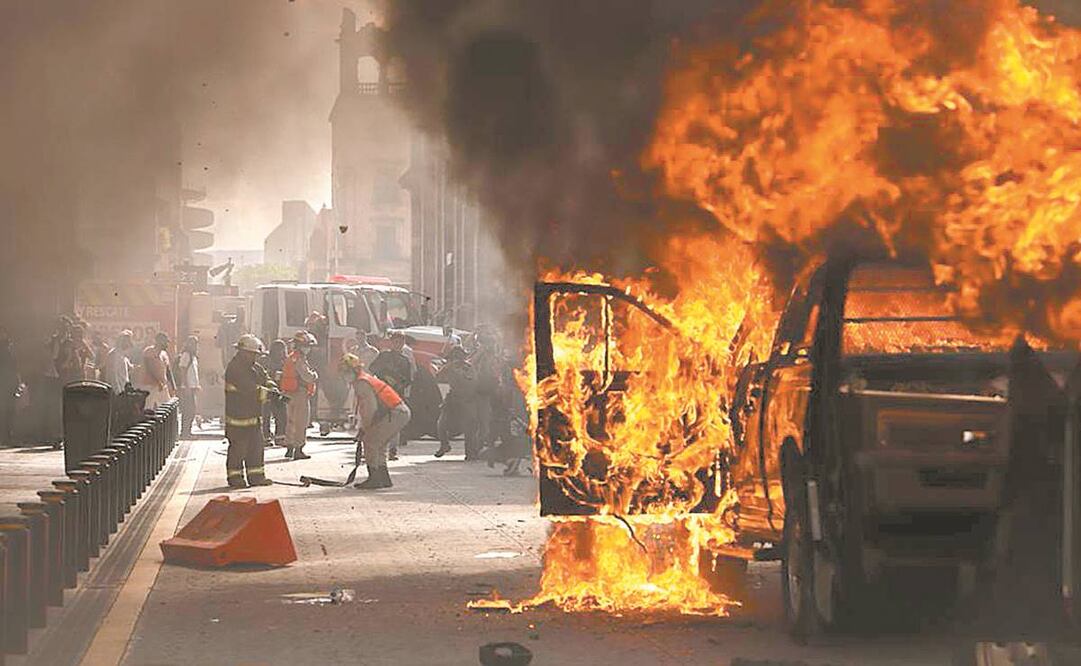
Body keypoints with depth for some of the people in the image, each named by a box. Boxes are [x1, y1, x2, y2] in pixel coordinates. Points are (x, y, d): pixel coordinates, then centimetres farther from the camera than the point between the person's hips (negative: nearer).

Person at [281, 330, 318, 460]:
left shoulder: (290, 357, 14)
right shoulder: (299, 360, -17)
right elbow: (307, 377, -23)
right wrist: (315, 375, -1)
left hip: (289, 394, 10)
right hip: (300, 394, -10)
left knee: (291, 421, 16)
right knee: (300, 423, -5)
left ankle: (289, 448, 23)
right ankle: (298, 450, -4)